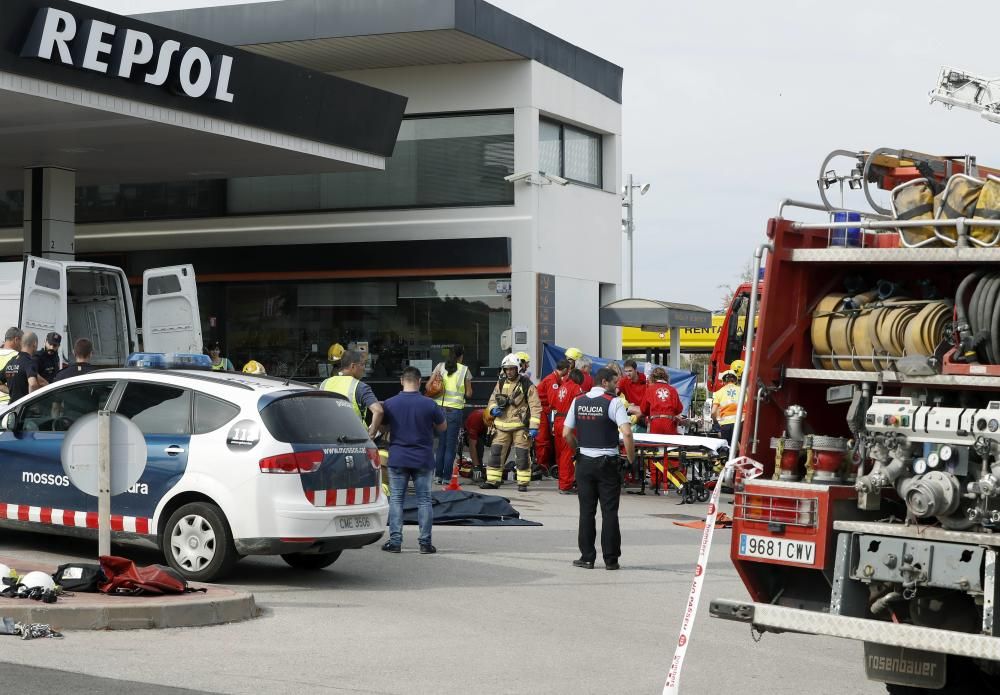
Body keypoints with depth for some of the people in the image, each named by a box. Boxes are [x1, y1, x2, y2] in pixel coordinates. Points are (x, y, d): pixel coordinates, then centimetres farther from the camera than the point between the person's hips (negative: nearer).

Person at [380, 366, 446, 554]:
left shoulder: (390, 404, -5)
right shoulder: (429, 404, -7)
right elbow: (443, 427, 5)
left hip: (397, 459, 0)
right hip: (423, 459, 0)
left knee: (396, 499, 7)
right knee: (424, 500, 6)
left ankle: (395, 541, 2)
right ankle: (425, 542, 4)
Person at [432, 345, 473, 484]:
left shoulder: (440, 366, 3)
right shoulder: (465, 370, -1)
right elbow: (469, 393, 2)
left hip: (439, 408, 3)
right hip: (455, 409, -3)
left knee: (441, 443, 13)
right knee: (451, 445, 4)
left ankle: (438, 475, 13)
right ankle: (447, 477, 4)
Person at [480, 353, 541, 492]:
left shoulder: (527, 385, -5)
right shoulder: (500, 384, 11)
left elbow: (535, 407, -8)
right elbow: (492, 400, 22)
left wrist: (534, 427, -15)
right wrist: (493, 409, -3)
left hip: (520, 426, -5)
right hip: (502, 425, 5)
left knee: (522, 456, -2)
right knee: (496, 453, 4)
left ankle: (523, 483, 7)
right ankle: (492, 481, 12)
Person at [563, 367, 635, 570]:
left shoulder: (578, 401, 4)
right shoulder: (613, 402, -10)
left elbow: (566, 433, 4)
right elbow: (627, 433, -20)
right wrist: (631, 459, -10)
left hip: (584, 462, 4)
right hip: (607, 462, -4)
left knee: (586, 511, 7)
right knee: (609, 511, 2)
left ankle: (587, 557, 8)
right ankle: (611, 559, 4)